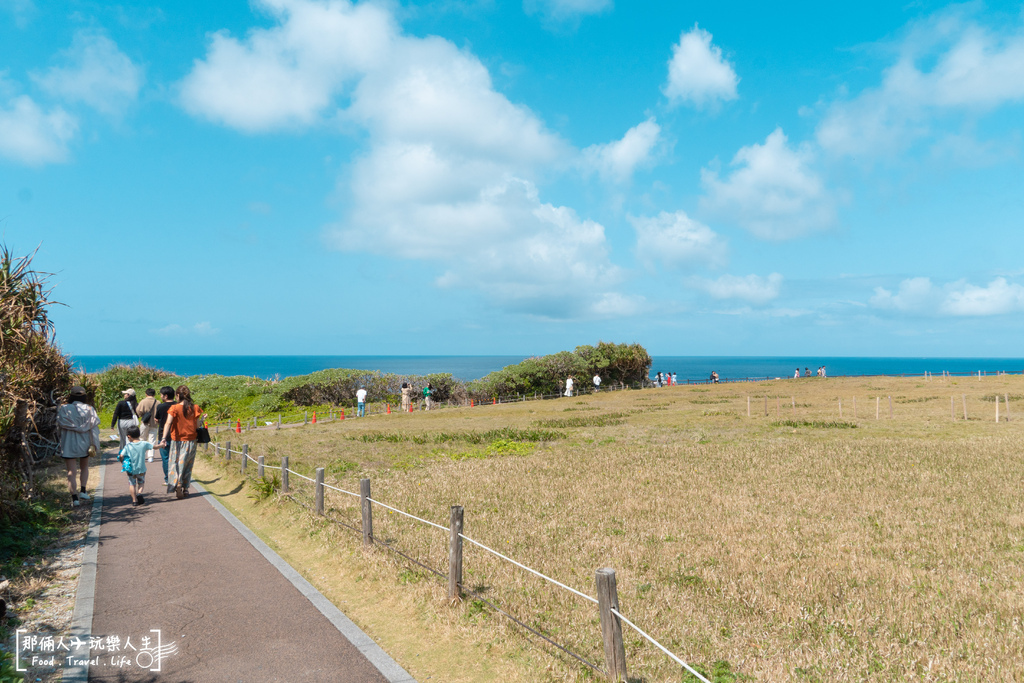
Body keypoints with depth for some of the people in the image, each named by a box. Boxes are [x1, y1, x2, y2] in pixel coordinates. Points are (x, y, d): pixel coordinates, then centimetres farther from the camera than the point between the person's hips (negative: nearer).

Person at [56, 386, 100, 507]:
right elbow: (94, 428, -6)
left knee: (72, 471, -1)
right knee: (84, 467, 22)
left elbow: (59, 425, -4)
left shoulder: (64, 409, -5)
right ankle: (83, 491, 11)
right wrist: (94, 445, -5)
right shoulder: (89, 409, -2)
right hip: (84, 443, 2)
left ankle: (74, 497, -7)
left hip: (69, 444, -2)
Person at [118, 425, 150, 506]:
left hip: (131, 470, -1)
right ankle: (139, 493, -4)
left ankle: (134, 500, 12)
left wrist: (122, 462, 5)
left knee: (132, 484, 15)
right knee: (141, 482, 22)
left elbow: (121, 456, -15)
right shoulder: (144, 444, -8)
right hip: (141, 469, 1)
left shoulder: (128, 446, -12)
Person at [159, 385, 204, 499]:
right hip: (191, 440, 2)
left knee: (175, 464, 7)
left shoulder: (174, 408, -10)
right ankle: (185, 489, 17)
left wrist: (164, 439, -30)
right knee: (187, 465, 14)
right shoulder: (195, 408, -3)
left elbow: (168, 423, -22)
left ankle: (178, 486, -11)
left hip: (177, 441, -2)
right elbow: (196, 425, 1)